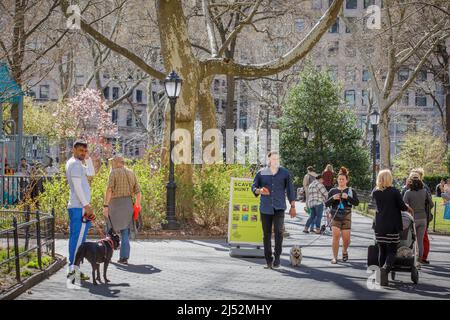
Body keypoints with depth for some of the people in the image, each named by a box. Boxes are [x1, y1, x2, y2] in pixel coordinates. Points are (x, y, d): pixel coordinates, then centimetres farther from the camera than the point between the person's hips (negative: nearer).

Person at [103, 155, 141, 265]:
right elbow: (138, 191, 9)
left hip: (115, 203, -4)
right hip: (129, 204, 4)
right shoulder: (131, 173, 11)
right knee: (125, 232, 6)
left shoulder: (114, 172, -4)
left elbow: (109, 189, -16)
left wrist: (105, 205, -18)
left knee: (111, 230, 12)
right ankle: (124, 257, -2)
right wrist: (137, 206, 16)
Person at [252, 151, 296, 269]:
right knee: (266, 234, 4)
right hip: (265, 208, 1)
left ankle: (277, 257, -4)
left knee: (278, 231, -17)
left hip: (279, 207, -1)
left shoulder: (285, 173, 6)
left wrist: (293, 206, 7)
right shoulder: (261, 173, 7)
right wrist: (259, 191, -12)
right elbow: (254, 187, 12)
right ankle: (268, 260, 12)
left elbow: (290, 189, 9)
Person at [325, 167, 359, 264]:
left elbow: (357, 202, -7)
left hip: (346, 217, 0)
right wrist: (333, 198, -14)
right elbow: (326, 204, 5)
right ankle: (334, 257, -4)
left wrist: (348, 197, -23)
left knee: (346, 239, 3)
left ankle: (344, 251, 35)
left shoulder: (351, 191, 4)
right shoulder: (333, 191, 7)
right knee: (336, 236, -14)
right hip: (335, 217, 0)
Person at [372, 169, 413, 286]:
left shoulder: (375, 192, 3)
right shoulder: (394, 191, -9)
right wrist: (409, 209, 17)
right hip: (392, 226, -4)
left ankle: (383, 276, 13)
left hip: (379, 226, 4)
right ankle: (386, 268, -25)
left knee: (382, 251, 12)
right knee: (392, 251, 1)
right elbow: (402, 207, -6)